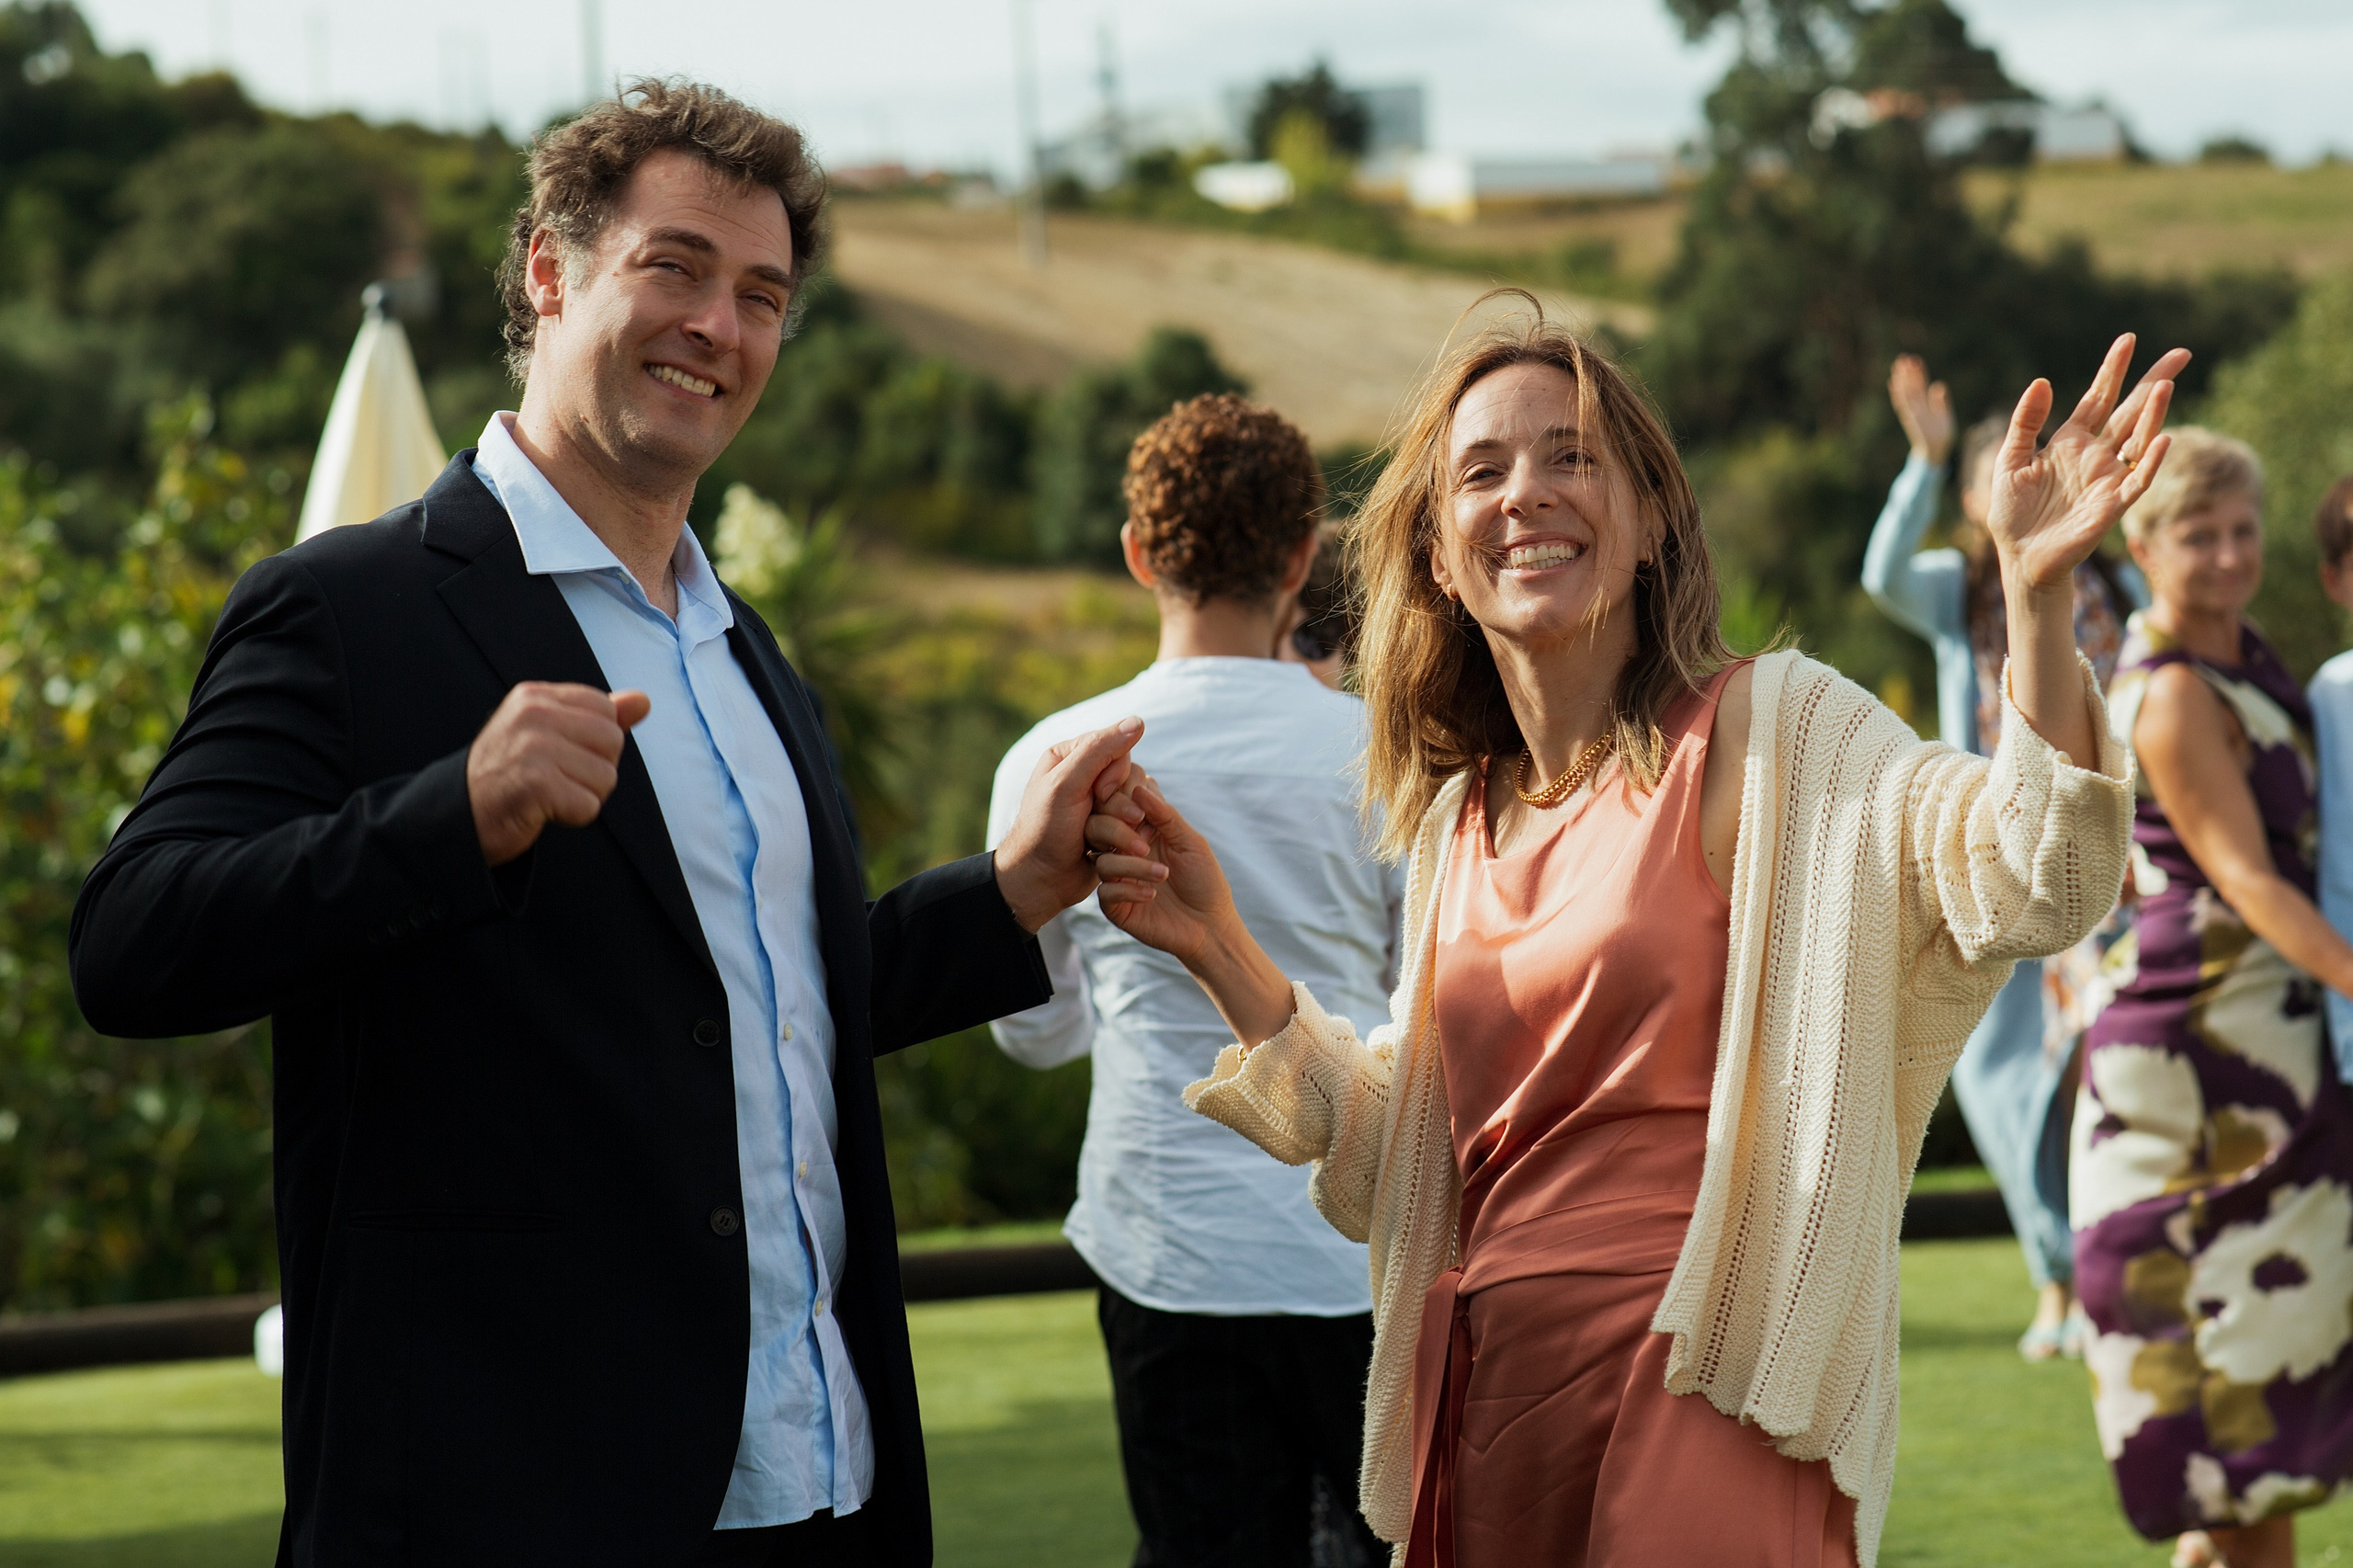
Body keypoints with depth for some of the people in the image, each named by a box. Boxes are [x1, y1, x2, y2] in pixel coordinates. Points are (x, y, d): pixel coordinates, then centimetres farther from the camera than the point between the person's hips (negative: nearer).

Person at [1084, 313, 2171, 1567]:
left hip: (1704, 1404, -6)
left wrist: (2036, 592, -32)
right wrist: (1215, 948, 8)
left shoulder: (1766, 731, -4)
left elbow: (2023, 892, -20)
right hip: (1489, 1403, 6)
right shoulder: (1455, 818, 13)